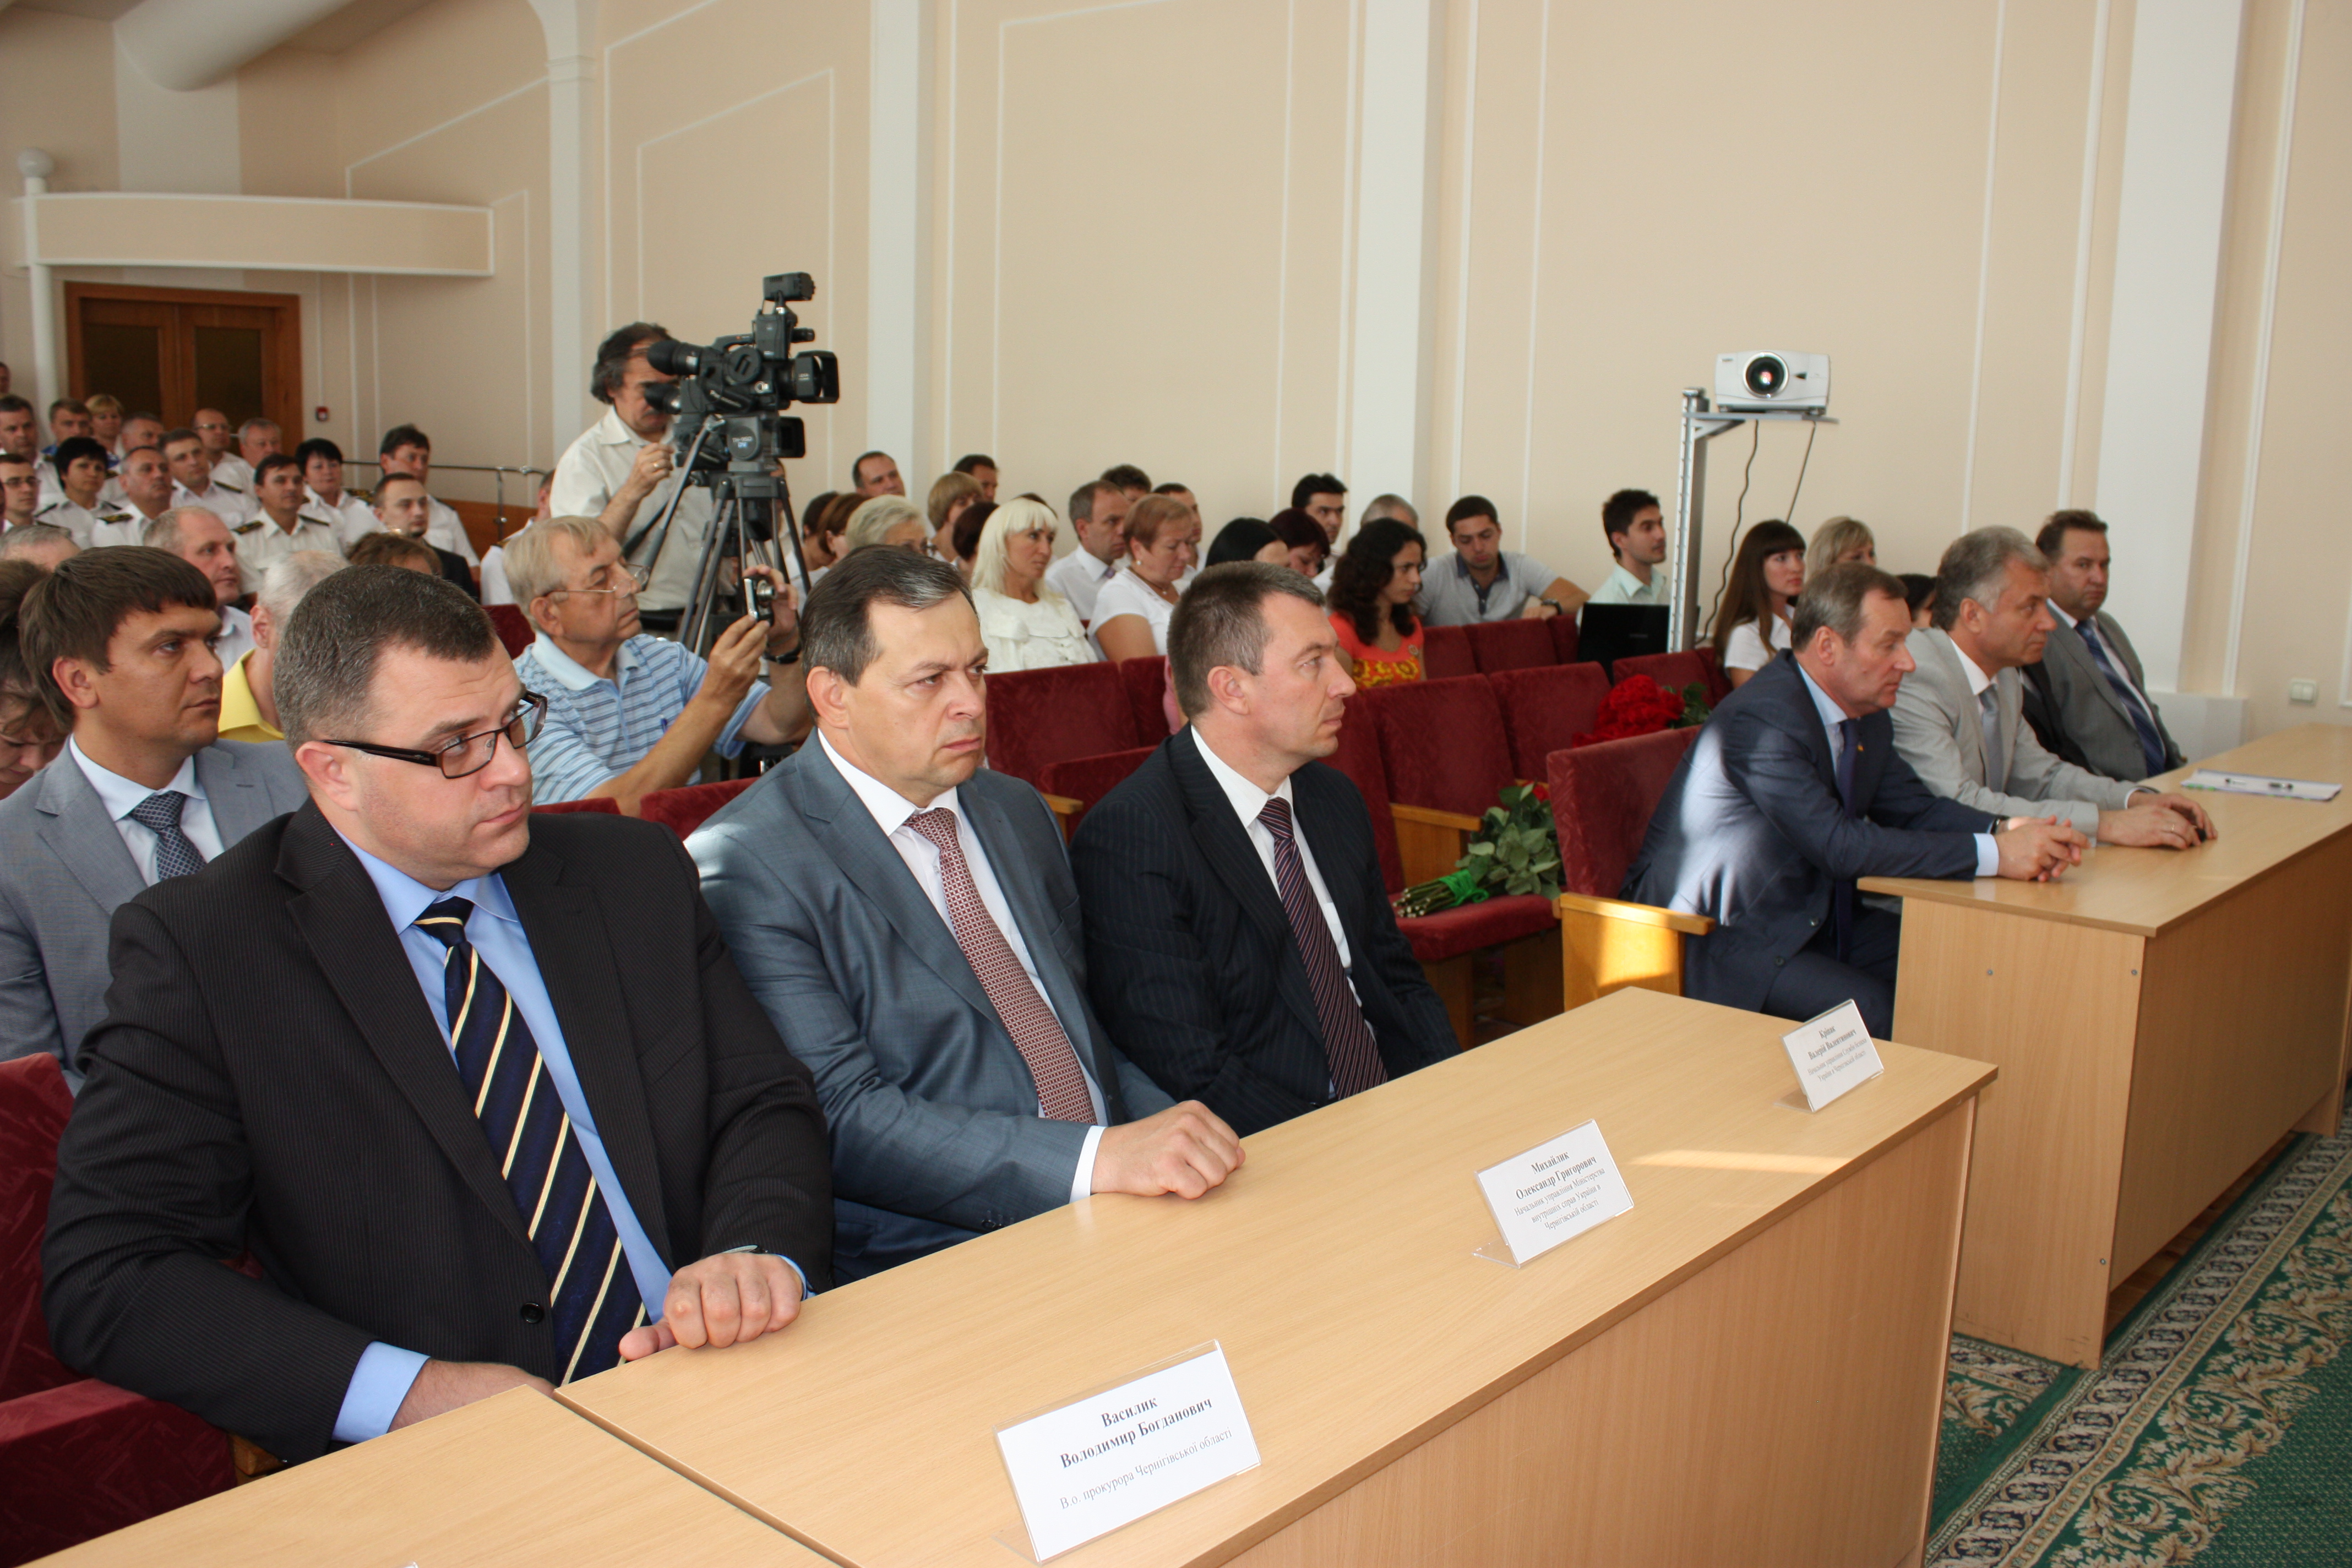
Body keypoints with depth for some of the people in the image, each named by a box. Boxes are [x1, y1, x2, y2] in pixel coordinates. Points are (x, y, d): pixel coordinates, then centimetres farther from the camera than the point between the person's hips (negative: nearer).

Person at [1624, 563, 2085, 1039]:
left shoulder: (1867, 716, 6)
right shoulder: (1762, 719, -25)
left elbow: (1915, 807, 11)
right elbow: (1841, 846, -29)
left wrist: (2004, 829, -11)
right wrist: (1992, 855, -26)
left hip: (1815, 919, 9)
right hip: (1716, 937, -9)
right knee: (1875, 1011, -27)